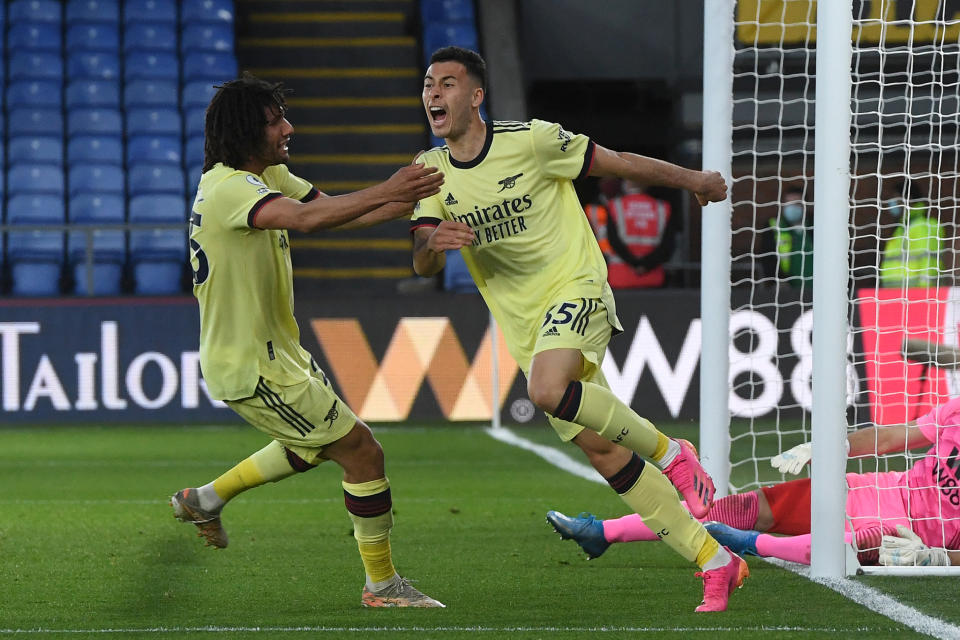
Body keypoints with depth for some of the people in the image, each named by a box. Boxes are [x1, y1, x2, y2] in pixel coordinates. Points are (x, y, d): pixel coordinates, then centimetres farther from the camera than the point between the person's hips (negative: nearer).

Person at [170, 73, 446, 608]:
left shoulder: (269, 175, 8)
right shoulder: (230, 187, -24)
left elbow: (332, 212, 7)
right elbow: (304, 218, -41)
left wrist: (410, 199, -7)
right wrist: (387, 192, -44)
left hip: (274, 349, 11)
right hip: (251, 367, -11)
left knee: (317, 444, 30)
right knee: (363, 453, -6)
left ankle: (207, 499, 37)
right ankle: (382, 584, 6)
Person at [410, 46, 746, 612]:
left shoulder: (529, 140, -9)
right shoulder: (432, 173, 3)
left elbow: (617, 162, 2)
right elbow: (423, 267, -5)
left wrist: (696, 180, 12)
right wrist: (434, 243, -29)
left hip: (576, 289, -5)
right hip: (524, 326, 5)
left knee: (547, 390, -35)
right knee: (605, 456, 1)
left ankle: (669, 453, -12)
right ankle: (716, 564, 9)